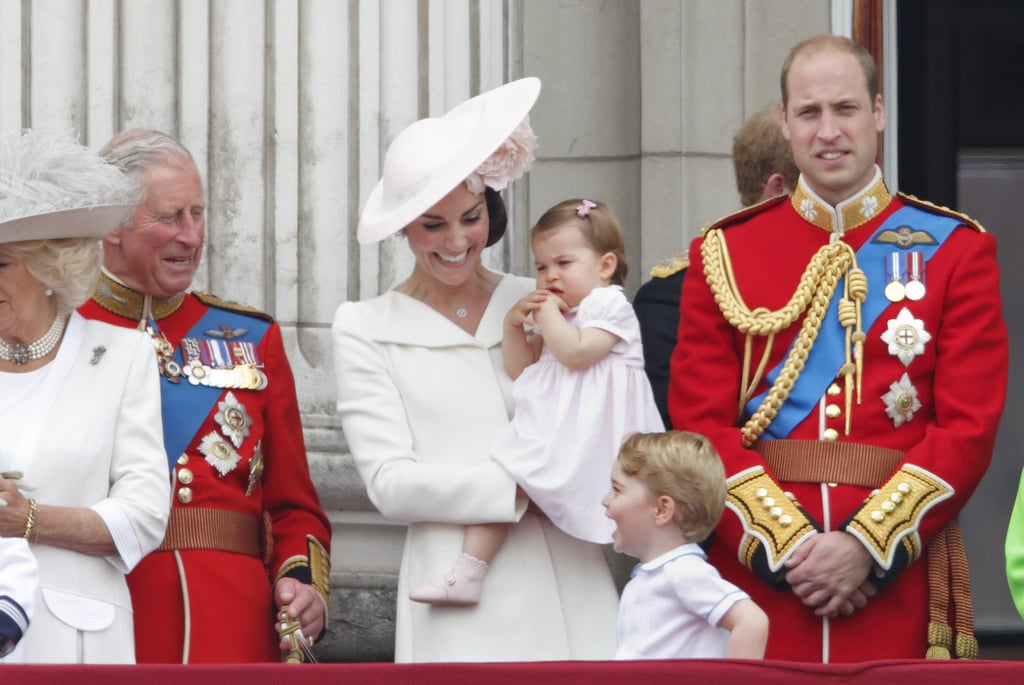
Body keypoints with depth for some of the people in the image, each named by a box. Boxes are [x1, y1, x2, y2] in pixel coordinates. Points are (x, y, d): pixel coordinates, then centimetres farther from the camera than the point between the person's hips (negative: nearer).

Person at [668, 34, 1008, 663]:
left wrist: (867, 546, -13)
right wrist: (786, 543, -12)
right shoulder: (724, 253, 7)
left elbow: (970, 427, -3)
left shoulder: (956, 250, 4)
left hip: (898, 577, -1)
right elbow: (701, 423, 1)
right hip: (757, 569, 1)